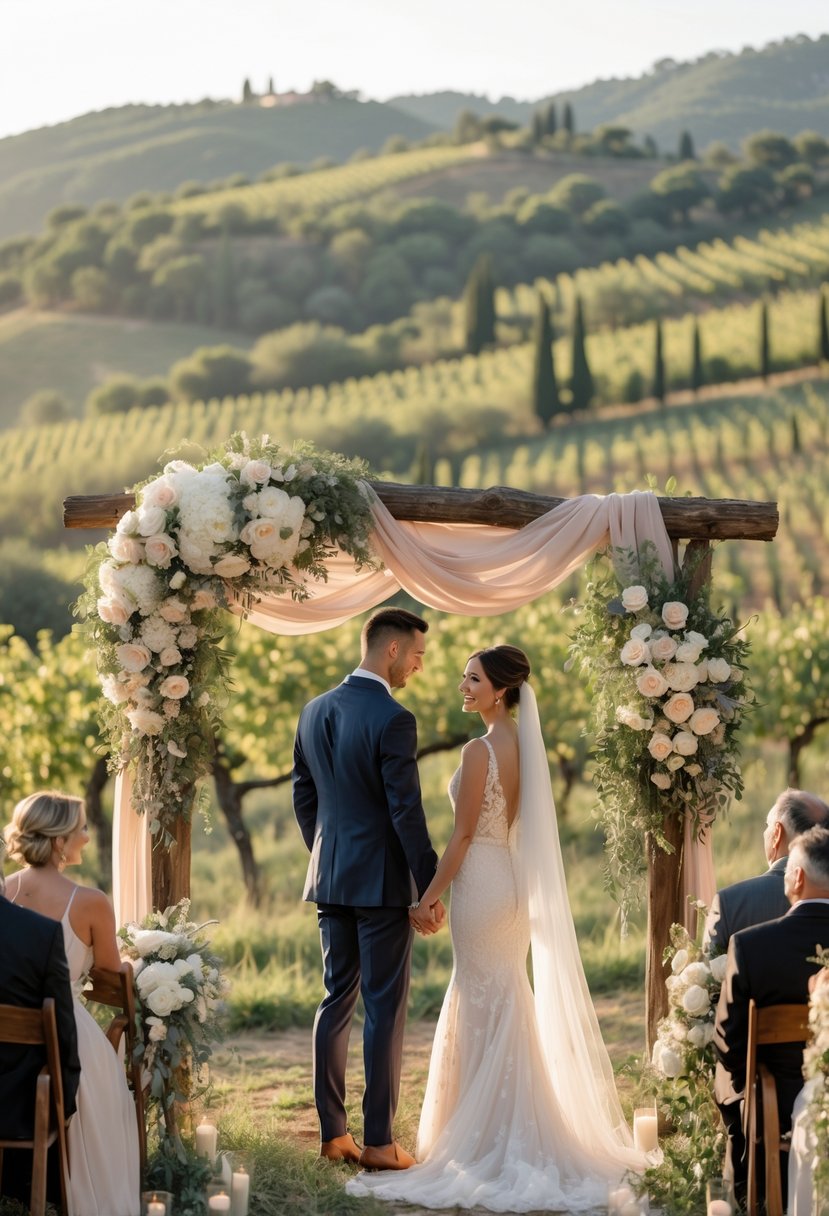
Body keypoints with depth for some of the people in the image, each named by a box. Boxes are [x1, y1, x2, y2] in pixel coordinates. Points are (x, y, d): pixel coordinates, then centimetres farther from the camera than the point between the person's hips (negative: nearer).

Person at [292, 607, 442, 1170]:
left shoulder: (315, 711, 7)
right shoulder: (393, 720, -16)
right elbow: (407, 812, -17)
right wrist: (432, 886, -10)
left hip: (330, 880, 7)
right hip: (381, 882, -7)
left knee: (337, 1000, 12)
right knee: (386, 1008, -1)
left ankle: (333, 1133, 14)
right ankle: (379, 1139, 2)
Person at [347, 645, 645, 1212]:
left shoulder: (481, 750, -16)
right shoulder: (526, 746, 9)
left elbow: (463, 835, -16)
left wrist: (429, 896, -10)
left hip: (480, 884, -8)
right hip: (515, 883, 8)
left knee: (483, 1010, -1)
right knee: (507, 1009, 14)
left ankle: (489, 1144, 4)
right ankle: (518, 1138, 20)